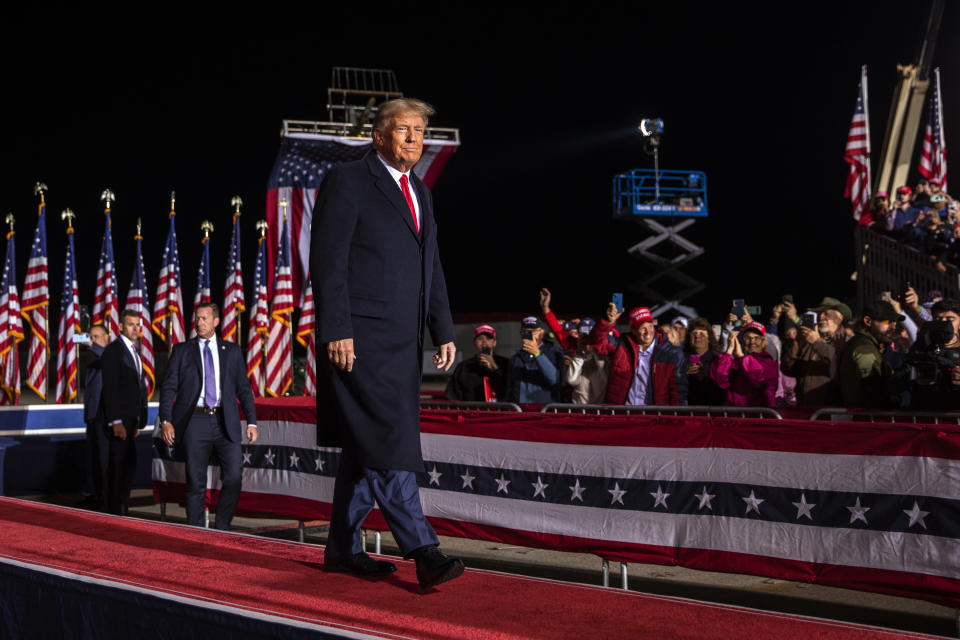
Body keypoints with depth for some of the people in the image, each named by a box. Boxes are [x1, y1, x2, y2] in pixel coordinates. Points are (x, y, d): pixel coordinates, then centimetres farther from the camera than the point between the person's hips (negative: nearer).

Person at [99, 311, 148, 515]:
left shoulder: (134, 351, 17)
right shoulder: (113, 350, -11)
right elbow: (110, 388, -18)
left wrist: (138, 421, 17)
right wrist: (116, 422, -23)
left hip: (131, 419, 9)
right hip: (119, 419, -9)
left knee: (129, 466, 12)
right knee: (117, 467, -5)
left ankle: (121, 510, 20)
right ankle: (115, 513, 1)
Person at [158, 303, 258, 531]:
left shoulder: (232, 351, 12)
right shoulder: (181, 350, 9)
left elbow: (244, 388, 11)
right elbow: (168, 387, 5)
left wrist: (251, 422, 2)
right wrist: (166, 421, -7)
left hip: (225, 423, 1)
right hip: (194, 421, -1)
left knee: (234, 476, -9)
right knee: (196, 482, 1)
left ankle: (222, 528, 8)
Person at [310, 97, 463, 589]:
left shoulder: (419, 192, 20)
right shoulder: (347, 182, -3)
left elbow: (431, 268, 21)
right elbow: (327, 261, -10)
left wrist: (444, 332, 13)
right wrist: (337, 331, -17)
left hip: (403, 341, 8)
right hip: (361, 338, -8)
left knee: (365, 447, 11)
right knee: (388, 441, -11)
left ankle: (343, 549, 19)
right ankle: (421, 550, -11)